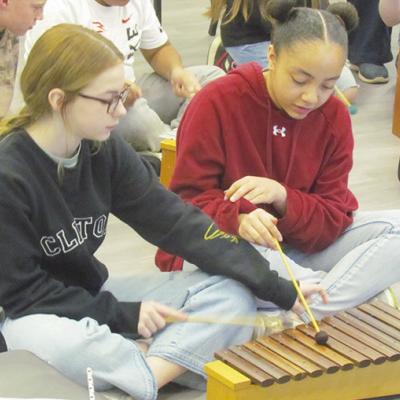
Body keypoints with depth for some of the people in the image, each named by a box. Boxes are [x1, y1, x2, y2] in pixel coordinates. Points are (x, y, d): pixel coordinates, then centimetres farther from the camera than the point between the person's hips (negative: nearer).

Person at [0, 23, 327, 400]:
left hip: (92, 297, 6)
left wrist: (277, 288, -14)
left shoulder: (104, 149, -4)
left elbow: (175, 222, -7)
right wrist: (122, 315, -20)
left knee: (231, 293, -7)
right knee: (55, 346, -43)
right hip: (32, 314, -6)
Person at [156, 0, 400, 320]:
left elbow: (333, 219, -6)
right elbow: (188, 202, -14)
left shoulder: (335, 117, -5)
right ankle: (349, 289, -25)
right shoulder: (217, 102, -14)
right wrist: (238, 220, -36)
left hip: (299, 249, 4)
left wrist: (283, 199, -27)